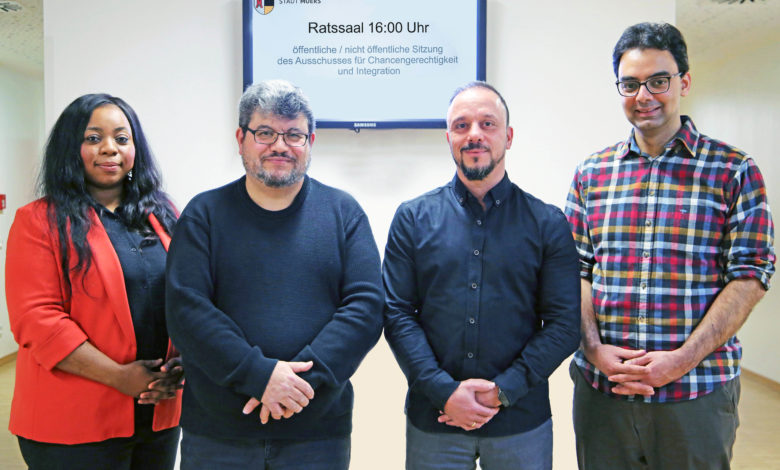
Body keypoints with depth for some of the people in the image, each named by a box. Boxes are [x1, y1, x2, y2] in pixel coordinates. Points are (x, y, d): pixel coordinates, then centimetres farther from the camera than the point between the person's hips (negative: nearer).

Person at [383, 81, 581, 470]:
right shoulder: (413, 218, 2)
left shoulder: (547, 223, 1)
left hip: (523, 423, 0)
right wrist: (444, 391, -12)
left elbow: (564, 324, -3)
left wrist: (503, 391, -12)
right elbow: (397, 315, -3)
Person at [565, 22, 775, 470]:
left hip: (697, 393, -2)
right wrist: (595, 348, -8)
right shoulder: (591, 173, 7)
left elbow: (749, 277, -6)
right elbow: (576, 273, 6)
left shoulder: (734, 170, -1)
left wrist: (682, 360, -14)